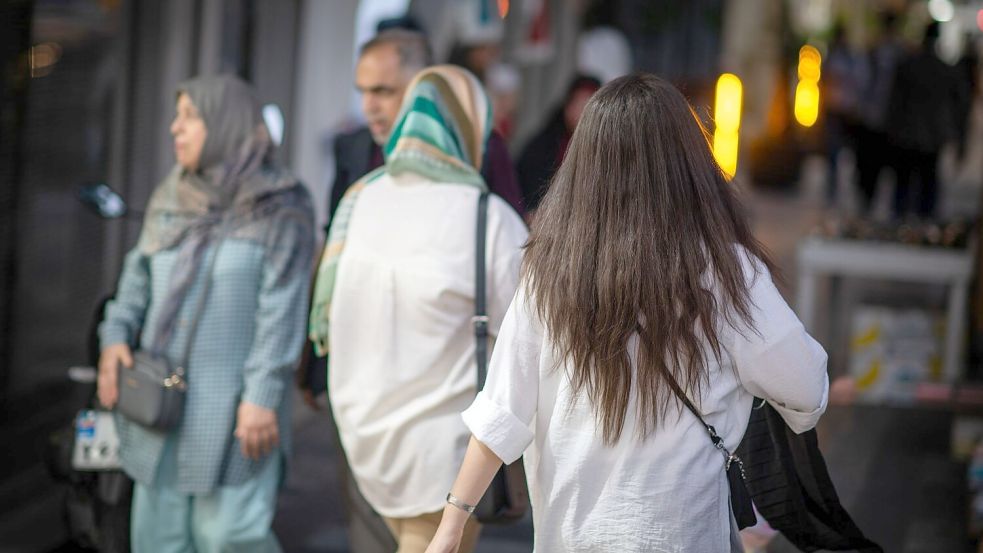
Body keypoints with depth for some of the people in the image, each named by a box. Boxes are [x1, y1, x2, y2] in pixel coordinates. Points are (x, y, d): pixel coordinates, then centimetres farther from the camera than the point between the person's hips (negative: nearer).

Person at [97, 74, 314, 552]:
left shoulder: (279, 210, -8)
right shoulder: (170, 200, 10)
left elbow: (282, 311, -12)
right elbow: (139, 276, 16)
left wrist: (262, 396, -18)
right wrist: (116, 336, -1)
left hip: (232, 405, -6)